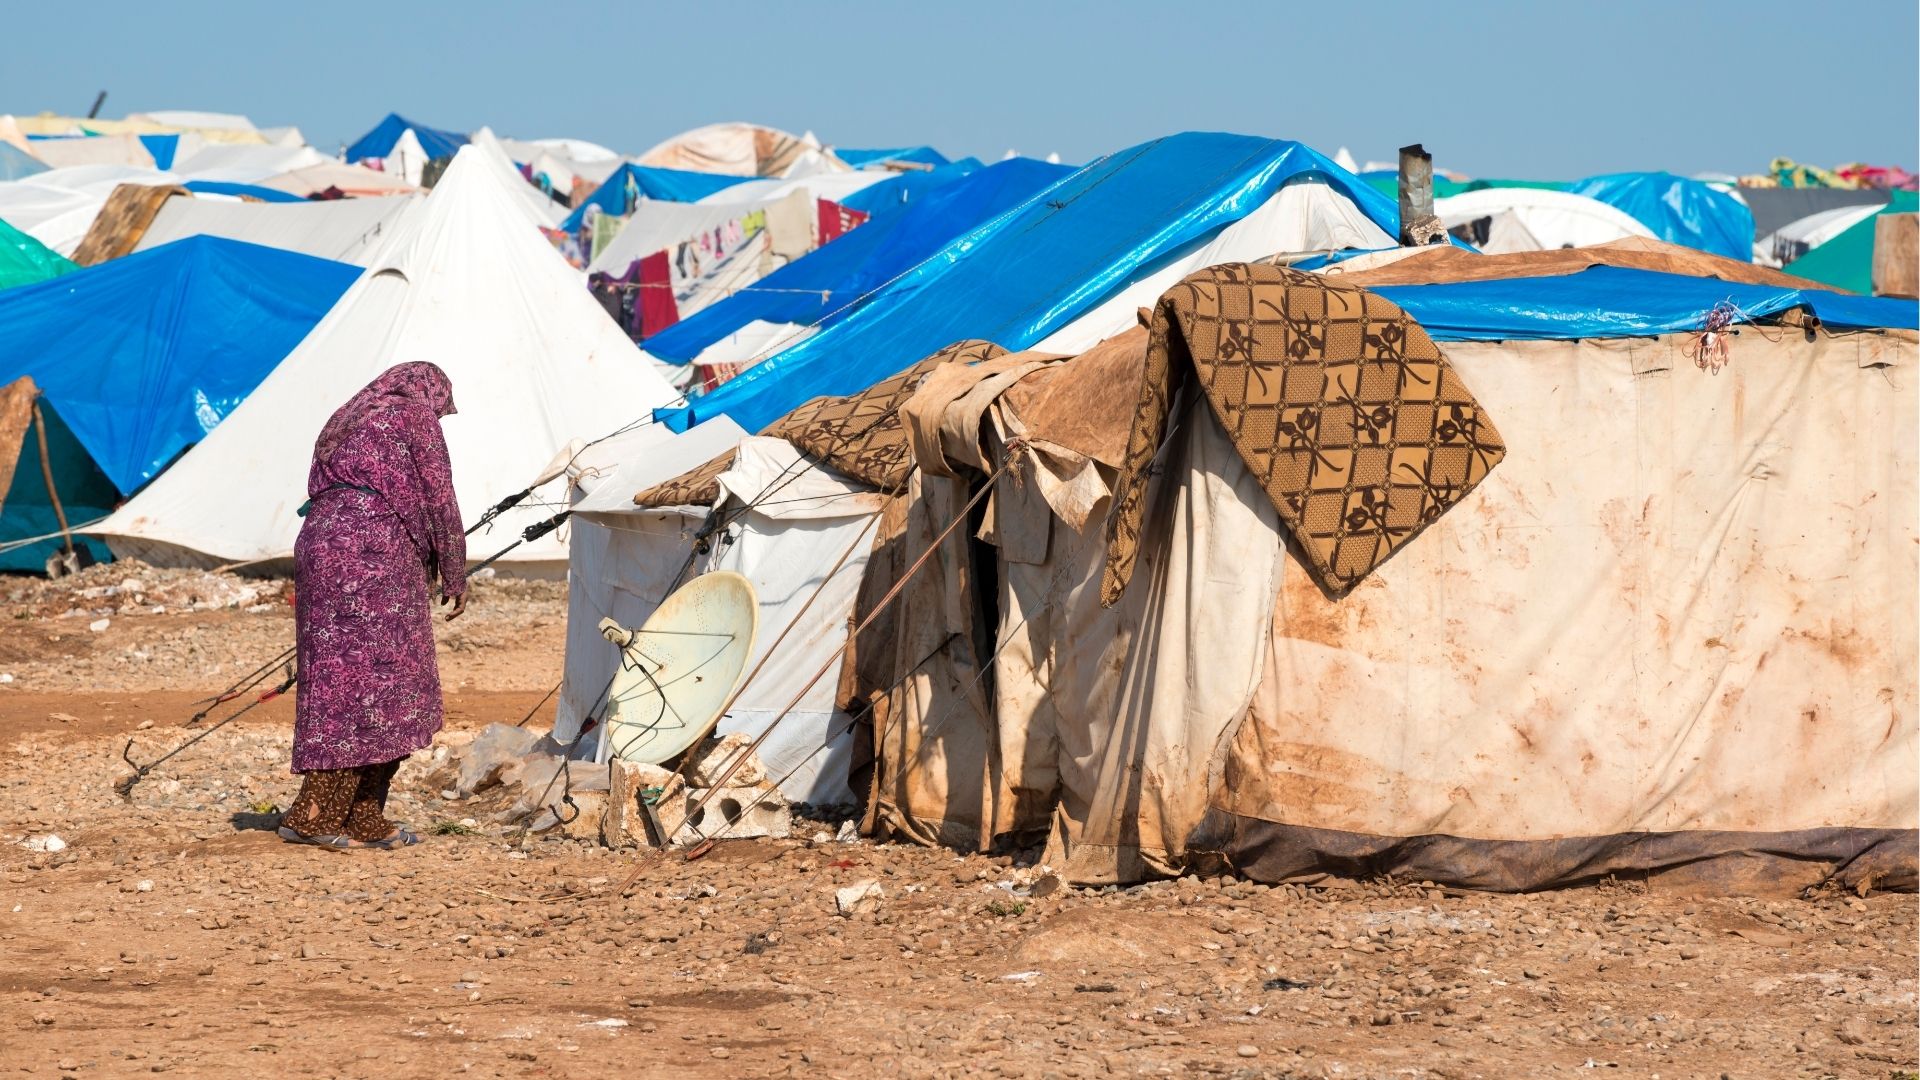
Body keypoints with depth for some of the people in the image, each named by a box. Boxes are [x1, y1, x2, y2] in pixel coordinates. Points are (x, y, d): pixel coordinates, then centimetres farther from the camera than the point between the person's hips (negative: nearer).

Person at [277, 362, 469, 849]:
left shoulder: (345, 423, 26)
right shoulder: (414, 417, 5)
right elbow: (437, 499, 1)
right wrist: (454, 575, 9)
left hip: (317, 544, 8)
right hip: (373, 552, -8)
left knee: (336, 680, 7)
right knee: (369, 684, -9)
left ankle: (365, 821, 6)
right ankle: (312, 817, -15)